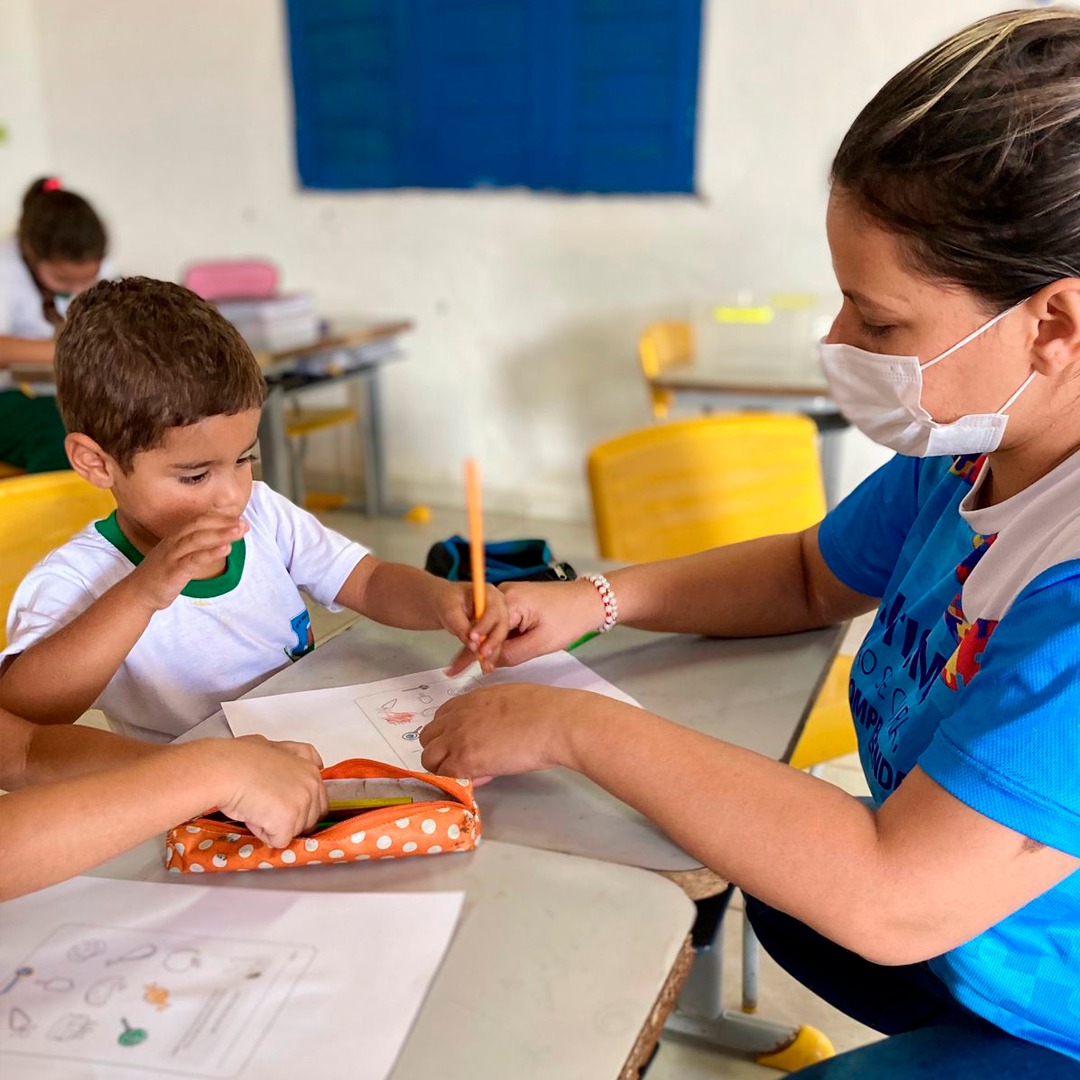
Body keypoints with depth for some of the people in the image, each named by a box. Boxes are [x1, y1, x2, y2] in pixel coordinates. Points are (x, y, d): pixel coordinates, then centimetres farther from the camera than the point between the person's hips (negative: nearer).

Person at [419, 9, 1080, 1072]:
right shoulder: (968, 446, -7)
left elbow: (888, 900, -37)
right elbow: (813, 575, 8)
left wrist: (576, 725, -29)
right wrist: (594, 600, -6)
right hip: (948, 935, 7)